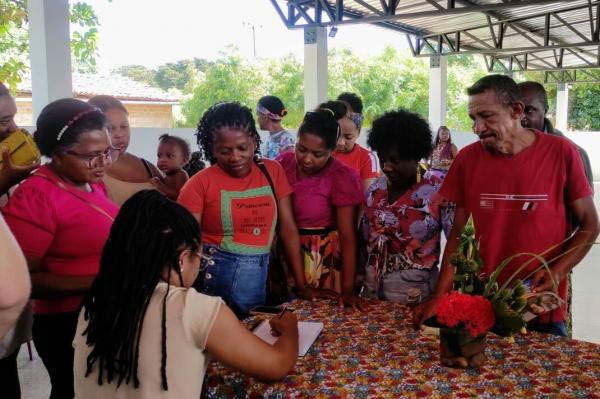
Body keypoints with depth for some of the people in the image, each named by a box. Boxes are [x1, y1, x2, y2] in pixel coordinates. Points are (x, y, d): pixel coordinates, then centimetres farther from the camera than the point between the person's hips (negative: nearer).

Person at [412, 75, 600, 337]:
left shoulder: (561, 153, -9)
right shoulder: (467, 158, -4)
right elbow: (458, 233, 0)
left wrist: (557, 271, -16)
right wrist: (439, 296, -8)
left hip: (543, 308, -1)